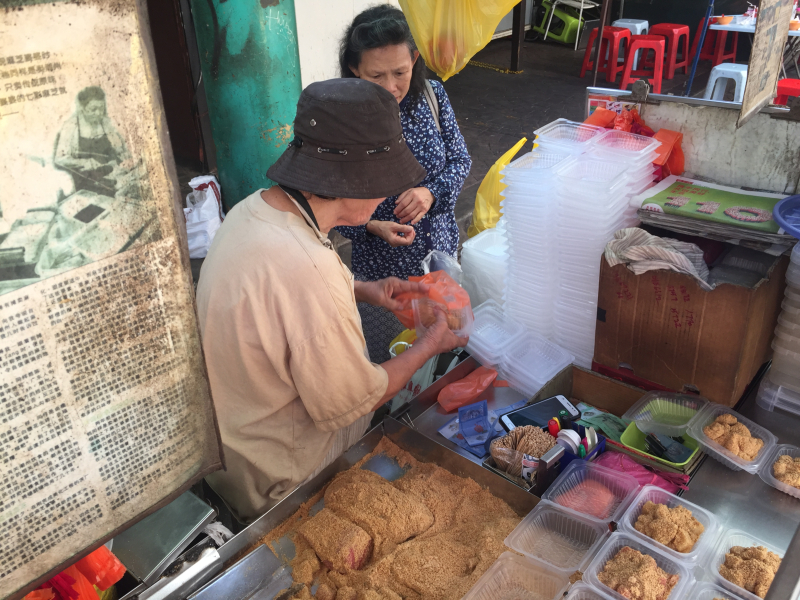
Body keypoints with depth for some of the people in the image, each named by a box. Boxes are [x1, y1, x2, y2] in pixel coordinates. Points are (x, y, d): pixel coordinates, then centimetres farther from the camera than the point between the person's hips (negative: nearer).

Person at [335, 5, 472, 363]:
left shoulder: (432, 96, -10)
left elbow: (460, 159, 1)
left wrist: (432, 192, -19)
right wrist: (372, 226, -29)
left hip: (440, 252, 4)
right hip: (381, 268, -3)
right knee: (388, 359, 17)